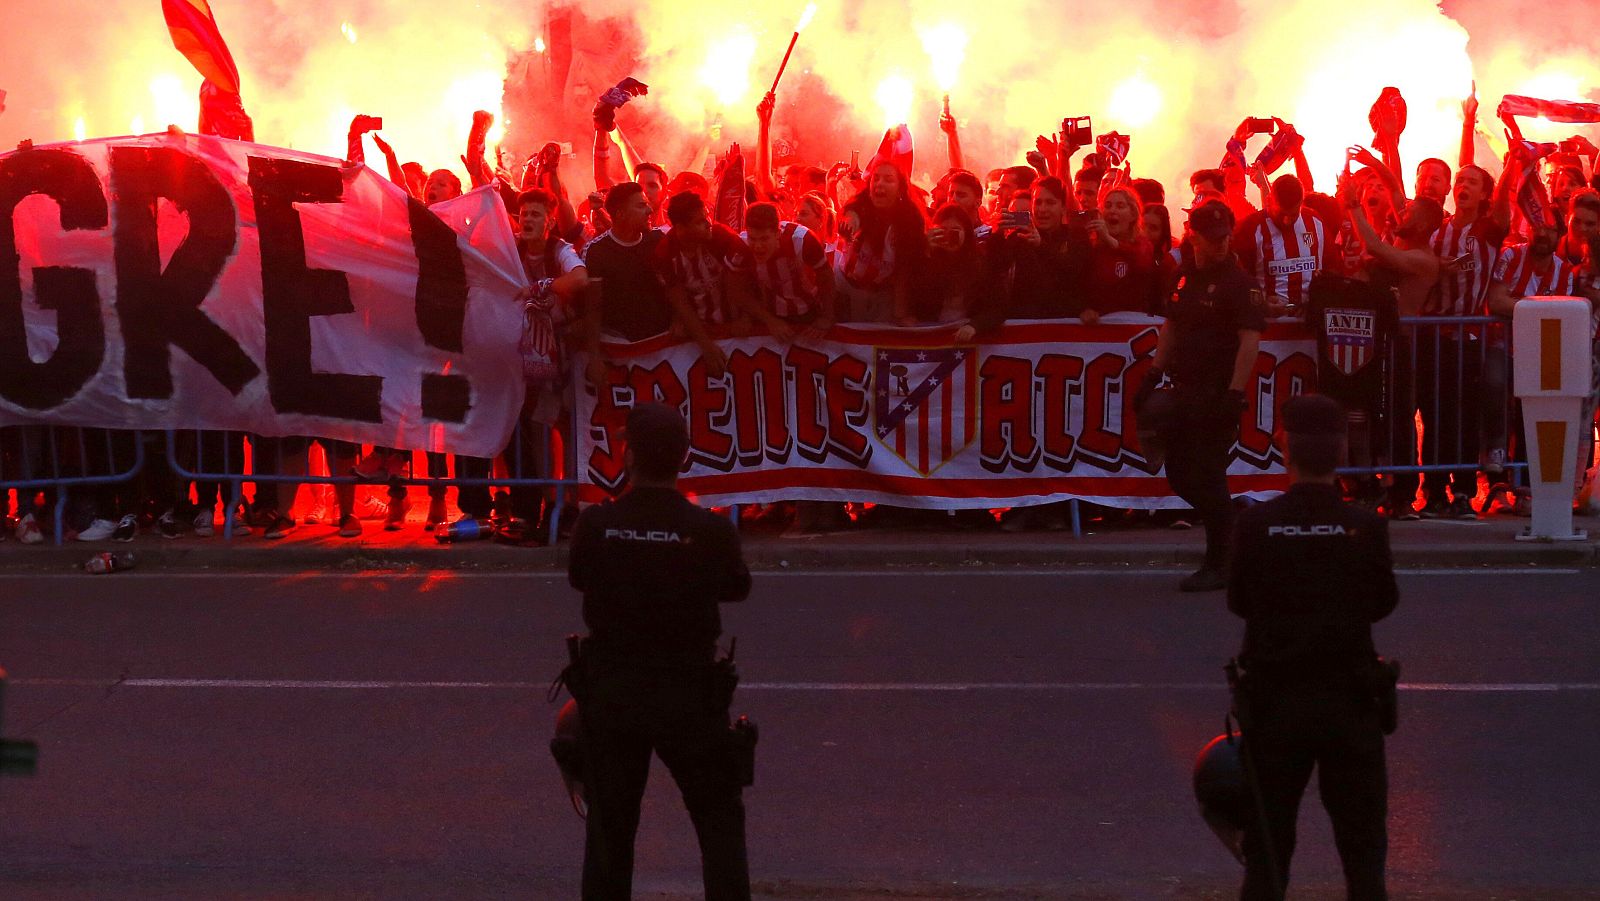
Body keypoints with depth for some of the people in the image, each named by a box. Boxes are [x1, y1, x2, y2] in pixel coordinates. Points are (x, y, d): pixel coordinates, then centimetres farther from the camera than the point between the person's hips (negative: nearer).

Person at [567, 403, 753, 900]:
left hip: (610, 691, 1)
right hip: (690, 692, -1)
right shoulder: (713, 532, -16)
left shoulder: (596, 524, -13)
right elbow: (737, 587, 2)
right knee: (720, 822, 12)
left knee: (609, 827, 13)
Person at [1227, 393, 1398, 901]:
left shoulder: (1256, 525, -10)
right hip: (1350, 702, 0)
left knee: (1267, 846, 10)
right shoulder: (1367, 529, -10)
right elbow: (1383, 603, 3)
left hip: (1274, 702, 0)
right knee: (1362, 844, 10)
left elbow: (1238, 602, 1)